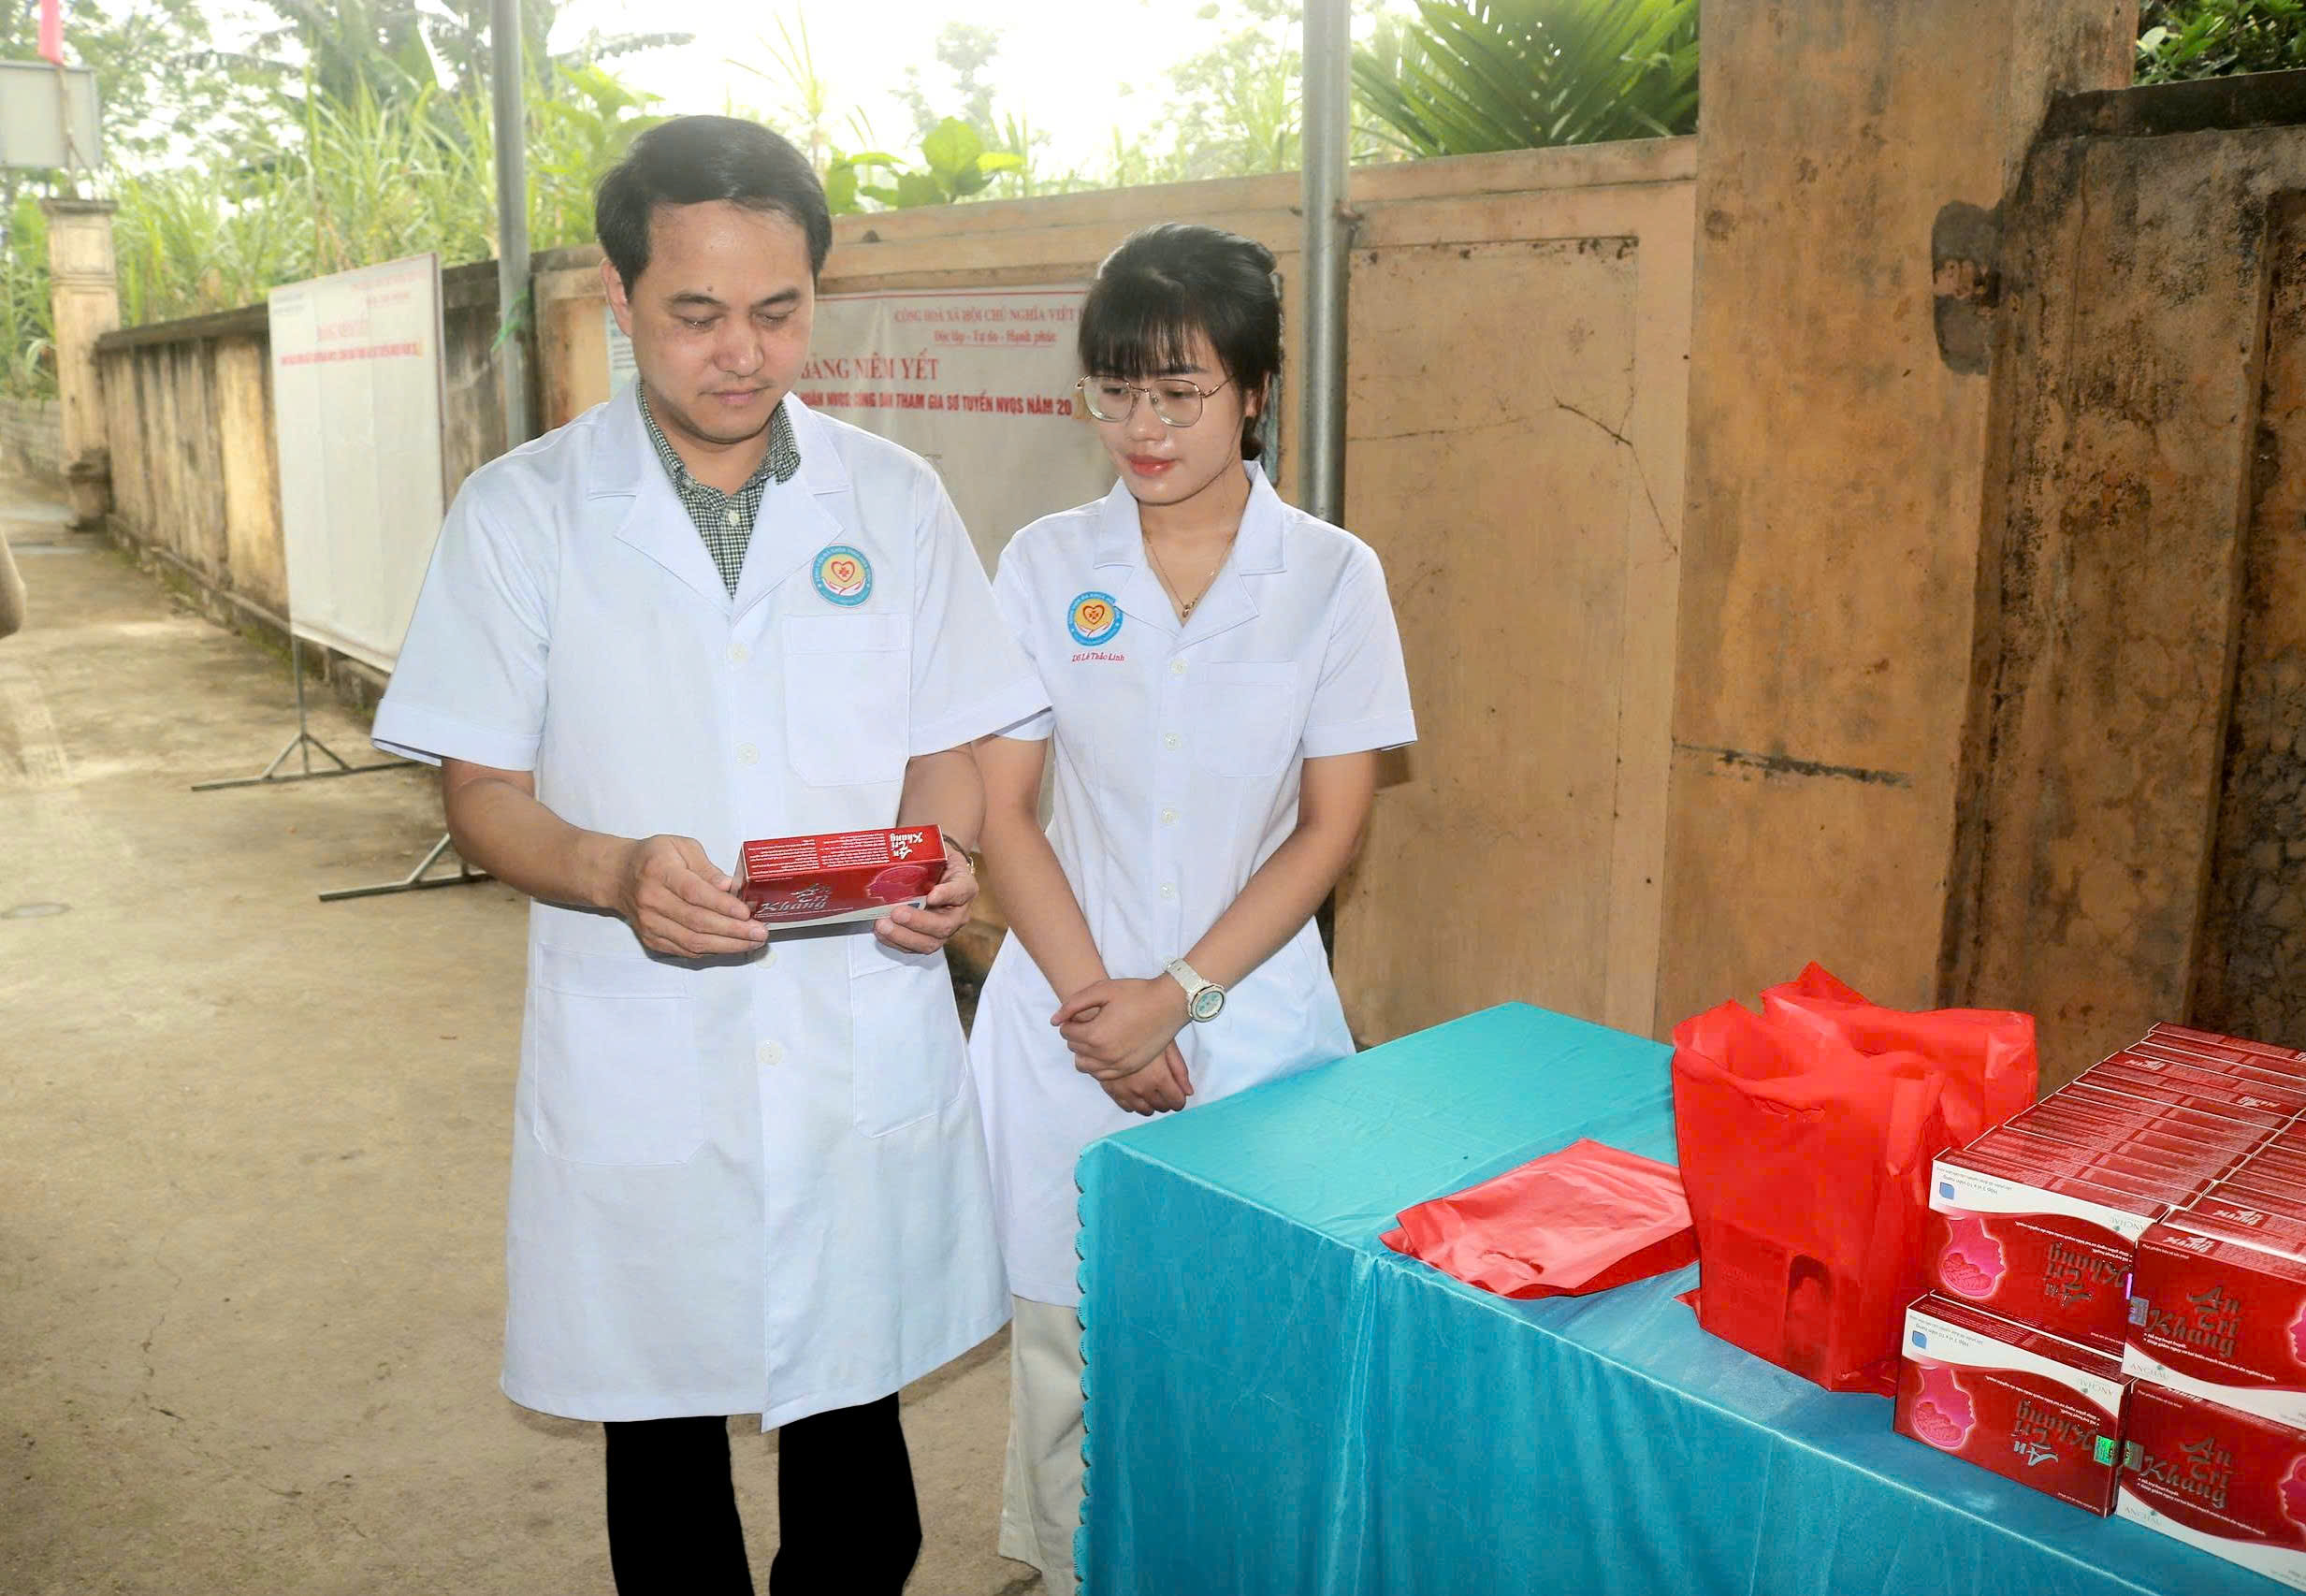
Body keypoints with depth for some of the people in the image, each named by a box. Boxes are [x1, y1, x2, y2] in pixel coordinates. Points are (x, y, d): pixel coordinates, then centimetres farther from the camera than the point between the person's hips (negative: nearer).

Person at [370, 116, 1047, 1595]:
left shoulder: (895, 501, 3)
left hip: (867, 1056, 1)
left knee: (856, 1465, 14)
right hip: (641, 1068, -1)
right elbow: (484, 792, -1)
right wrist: (616, 873, -21)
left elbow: (944, 747, 7)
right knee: (663, 1440, 17)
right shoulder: (522, 512, -2)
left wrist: (942, 866, -15)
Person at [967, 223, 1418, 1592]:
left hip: (1251, 1010, -1)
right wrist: (1096, 1004, -10)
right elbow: (1000, 804, -1)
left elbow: (1330, 825, -4)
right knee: (1070, 1340, 9)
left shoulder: (1332, 575, -2)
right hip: (1071, 1015, 1)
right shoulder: (1047, 566, 1)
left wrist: (1178, 995, -11)